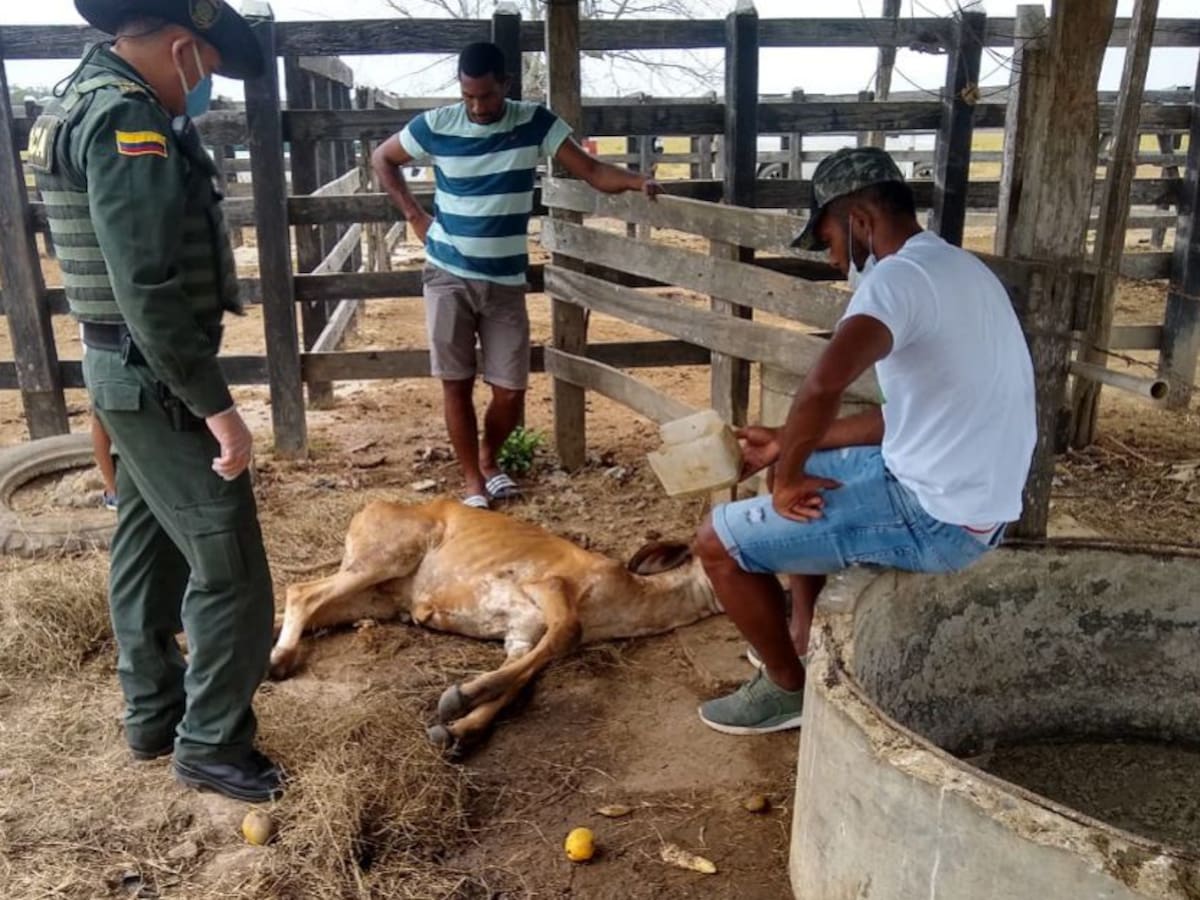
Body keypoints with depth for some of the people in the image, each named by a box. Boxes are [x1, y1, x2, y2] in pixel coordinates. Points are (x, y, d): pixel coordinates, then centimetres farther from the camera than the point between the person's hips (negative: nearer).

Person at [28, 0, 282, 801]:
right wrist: (215, 403, -24)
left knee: (149, 545, 19)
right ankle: (210, 746, 11)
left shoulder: (88, 98, 13)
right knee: (229, 566, -3)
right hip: (157, 378, -11)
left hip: (126, 368, 11)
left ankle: (153, 717, 33)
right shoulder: (128, 119, -20)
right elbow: (151, 290, -26)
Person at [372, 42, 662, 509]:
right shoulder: (435, 125, -4)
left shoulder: (535, 122, -4)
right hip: (448, 276, 0)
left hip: (505, 282, 1)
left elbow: (591, 171, -9)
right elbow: (382, 158, 11)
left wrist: (637, 181, -27)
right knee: (457, 383, 2)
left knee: (511, 392, 1)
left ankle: (489, 459, 31)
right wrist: (413, 214, 2)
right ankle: (472, 480, 18)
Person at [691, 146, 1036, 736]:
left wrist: (787, 479, -21)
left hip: (934, 516, -10)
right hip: (966, 501, 10)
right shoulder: (954, 270, 12)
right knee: (808, 470, 30)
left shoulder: (900, 275, -20)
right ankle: (805, 643, 35)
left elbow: (825, 383, -39)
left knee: (719, 541, -4)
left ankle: (787, 687, 16)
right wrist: (787, 446, 14)